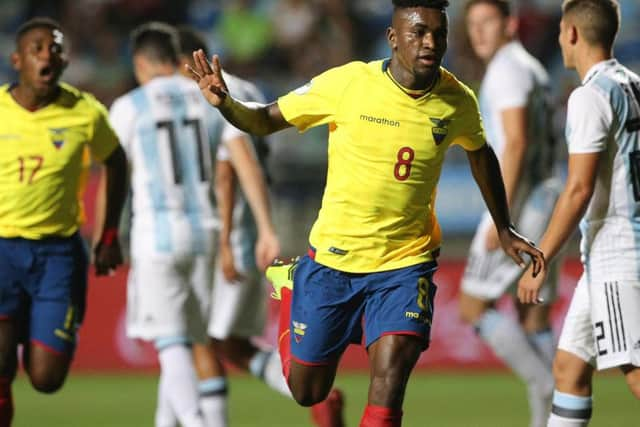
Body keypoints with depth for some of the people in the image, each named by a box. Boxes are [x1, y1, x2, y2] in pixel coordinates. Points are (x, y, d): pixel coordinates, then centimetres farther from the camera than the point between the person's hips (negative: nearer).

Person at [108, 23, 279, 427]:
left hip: (156, 234, -4)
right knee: (185, 340, 18)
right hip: (203, 232, 4)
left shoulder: (130, 107, -4)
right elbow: (248, 166, -2)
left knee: (172, 345, -8)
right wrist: (267, 230, -5)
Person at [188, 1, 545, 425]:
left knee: (388, 386, -21)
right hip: (333, 257, 0)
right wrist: (224, 102, -25)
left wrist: (504, 230, 20)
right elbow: (265, 120, -4)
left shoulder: (457, 101, -7)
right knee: (308, 392, 13)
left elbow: (480, 153, 16)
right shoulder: (347, 83, -14)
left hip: (406, 263, 0)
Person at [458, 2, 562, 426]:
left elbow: (516, 143, -20)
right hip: (546, 199, 9)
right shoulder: (534, 70, 19)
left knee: (474, 307, -3)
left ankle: (546, 386, -10)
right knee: (534, 318, 8)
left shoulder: (507, 69, -11)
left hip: (519, 202, -9)